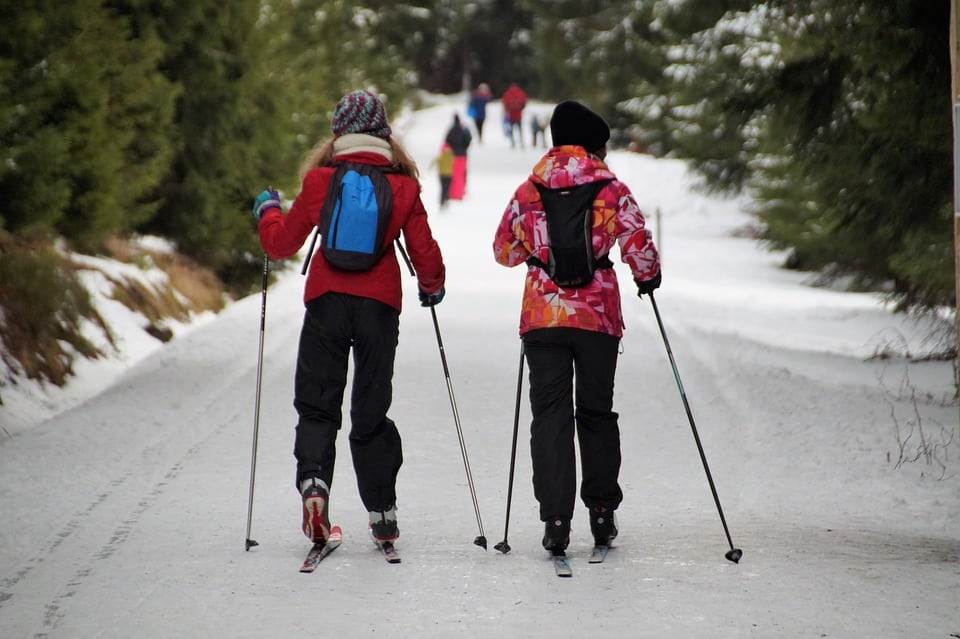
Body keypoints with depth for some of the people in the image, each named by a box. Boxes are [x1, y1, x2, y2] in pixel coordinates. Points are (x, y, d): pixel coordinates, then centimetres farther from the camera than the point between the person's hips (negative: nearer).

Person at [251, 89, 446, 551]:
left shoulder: (320, 181, -1)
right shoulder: (402, 185, 0)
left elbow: (281, 243, 6)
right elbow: (424, 250, 5)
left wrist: (266, 211, 26)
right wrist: (432, 287, 25)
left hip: (327, 300, -1)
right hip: (380, 304, 1)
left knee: (316, 402, 8)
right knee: (371, 409, 9)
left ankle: (313, 480, -17)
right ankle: (382, 510, 9)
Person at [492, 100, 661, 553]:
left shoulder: (528, 192, 4)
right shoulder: (611, 189, -4)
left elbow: (504, 251, 12)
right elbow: (639, 245, -8)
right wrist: (648, 277, 13)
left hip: (542, 317, 1)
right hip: (598, 316, -1)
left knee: (550, 415, 3)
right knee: (596, 412, 15)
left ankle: (556, 519, -8)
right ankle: (602, 512, 20)